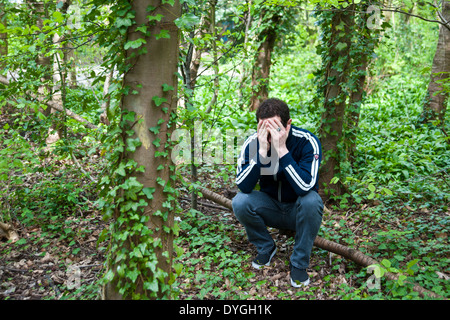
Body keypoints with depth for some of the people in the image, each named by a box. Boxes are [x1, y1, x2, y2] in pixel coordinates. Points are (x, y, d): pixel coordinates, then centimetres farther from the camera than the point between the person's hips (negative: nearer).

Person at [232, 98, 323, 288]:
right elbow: (243, 186, -26)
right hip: (271, 208, 2)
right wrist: (262, 151, -36)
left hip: (298, 210, -2)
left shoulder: (307, 141, -24)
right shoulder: (252, 142, -16)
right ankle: (266, 248, 4)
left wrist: (281, 149, -40)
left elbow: (305, 187, -37)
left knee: (311, 200, -34)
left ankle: (299, 263, -12)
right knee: (240, 202, -25)